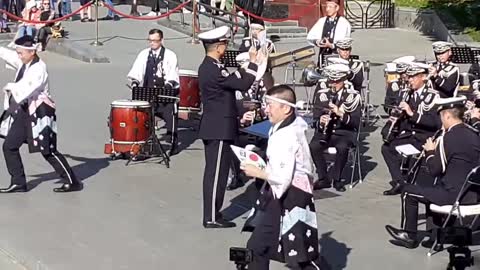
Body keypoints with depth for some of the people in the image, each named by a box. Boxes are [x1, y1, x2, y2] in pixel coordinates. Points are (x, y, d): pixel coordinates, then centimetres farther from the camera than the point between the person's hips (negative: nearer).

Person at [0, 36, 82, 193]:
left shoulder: (39, 68, -17)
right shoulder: (23, 63, 8)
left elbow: (25, 91, -24)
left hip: (39, 113, -9)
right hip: (24, 112, 9)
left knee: (48, 151, -6)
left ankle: (72, 182, 4)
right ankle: (18, 183, 17)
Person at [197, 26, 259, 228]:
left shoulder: (207, 67, 12)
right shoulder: (214, 70, -21)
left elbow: (234, 80, 15)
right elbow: (243, 84, -21)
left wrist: (248, 64, 12)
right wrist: (253, 62, -11)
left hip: (214, 128, 11)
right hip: (219, 129, -11)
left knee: (214, 172, 15)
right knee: (217, 172, -5)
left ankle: (212, 213, 22)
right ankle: (212, 218, 1)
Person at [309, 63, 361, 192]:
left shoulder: (353, 96, 1)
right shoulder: (321, 94, 9)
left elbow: (356, 121, -6)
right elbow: (315, 116, 8)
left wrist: (340, 113, -22)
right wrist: (320, 120, -17)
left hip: (344, 132, -2)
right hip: (324, 132, 2)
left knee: (342, 147, -35)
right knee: (313, 146, -29)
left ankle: (336, 179, -14)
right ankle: (323, 179, -14)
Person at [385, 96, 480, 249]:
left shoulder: (448, 137, -17)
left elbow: (435, 170, -15)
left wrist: (430, 151, 2)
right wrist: (438, 149, 12)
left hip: (454, 194, -8)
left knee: (408, 191, 7)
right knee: (432, 189, 33)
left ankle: (410, 235, 17)